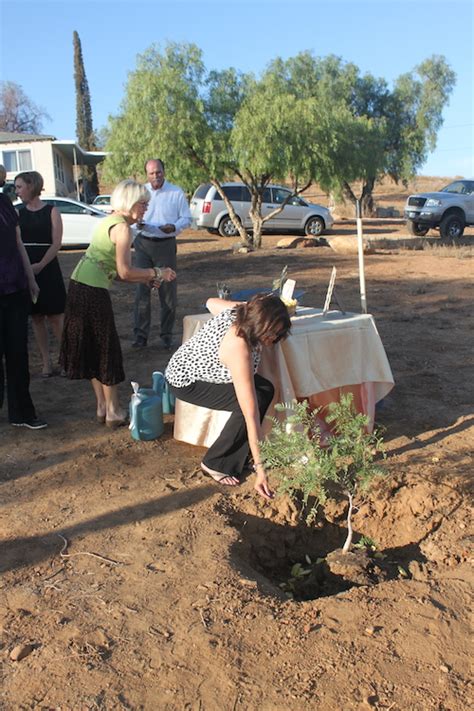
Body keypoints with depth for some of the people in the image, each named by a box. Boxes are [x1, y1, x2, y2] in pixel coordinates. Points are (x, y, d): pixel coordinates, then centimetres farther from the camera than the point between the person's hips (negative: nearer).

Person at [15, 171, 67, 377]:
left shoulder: (51, 212, -2)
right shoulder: (18, 213, 9)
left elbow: (56, 243, -8)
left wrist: (40, 265, -21)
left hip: (48, 269, -4)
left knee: (55, 316, -4)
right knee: (37, 317, 7)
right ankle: (46, 362, 14)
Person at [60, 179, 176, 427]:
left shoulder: (108, 221, 17)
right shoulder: (122, 227, -11)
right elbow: (124, 272, -18)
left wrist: (147, 279, 14)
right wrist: (156, 273, -6)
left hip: (79, 285, 9)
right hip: (93, 291, -9)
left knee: (91, 348, 15)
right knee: (107, 349, 2)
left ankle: (101, 406, 26)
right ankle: (113, 412, 12)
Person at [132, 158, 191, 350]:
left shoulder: (177, 193, 1)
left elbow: (186, 218, 3)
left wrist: (174, 227, -18)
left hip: (166, 245, -1)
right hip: (143, 244, 1)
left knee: (168, 291, 3)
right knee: (142, 289, -1)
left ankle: (167, 334, 15)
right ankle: (140, 334, 6)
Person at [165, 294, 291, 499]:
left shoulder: (239, 310, -17)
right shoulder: (239, 348, -38)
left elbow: (211, 302, 9)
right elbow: (250, 413, -38)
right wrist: (260, 468, -35)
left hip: (196, 366, 9)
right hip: (186, 382, -9)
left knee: (266, 390, -3)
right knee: (255, 399, -23)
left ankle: (237, 452, 6)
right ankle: (214, 464, -8)